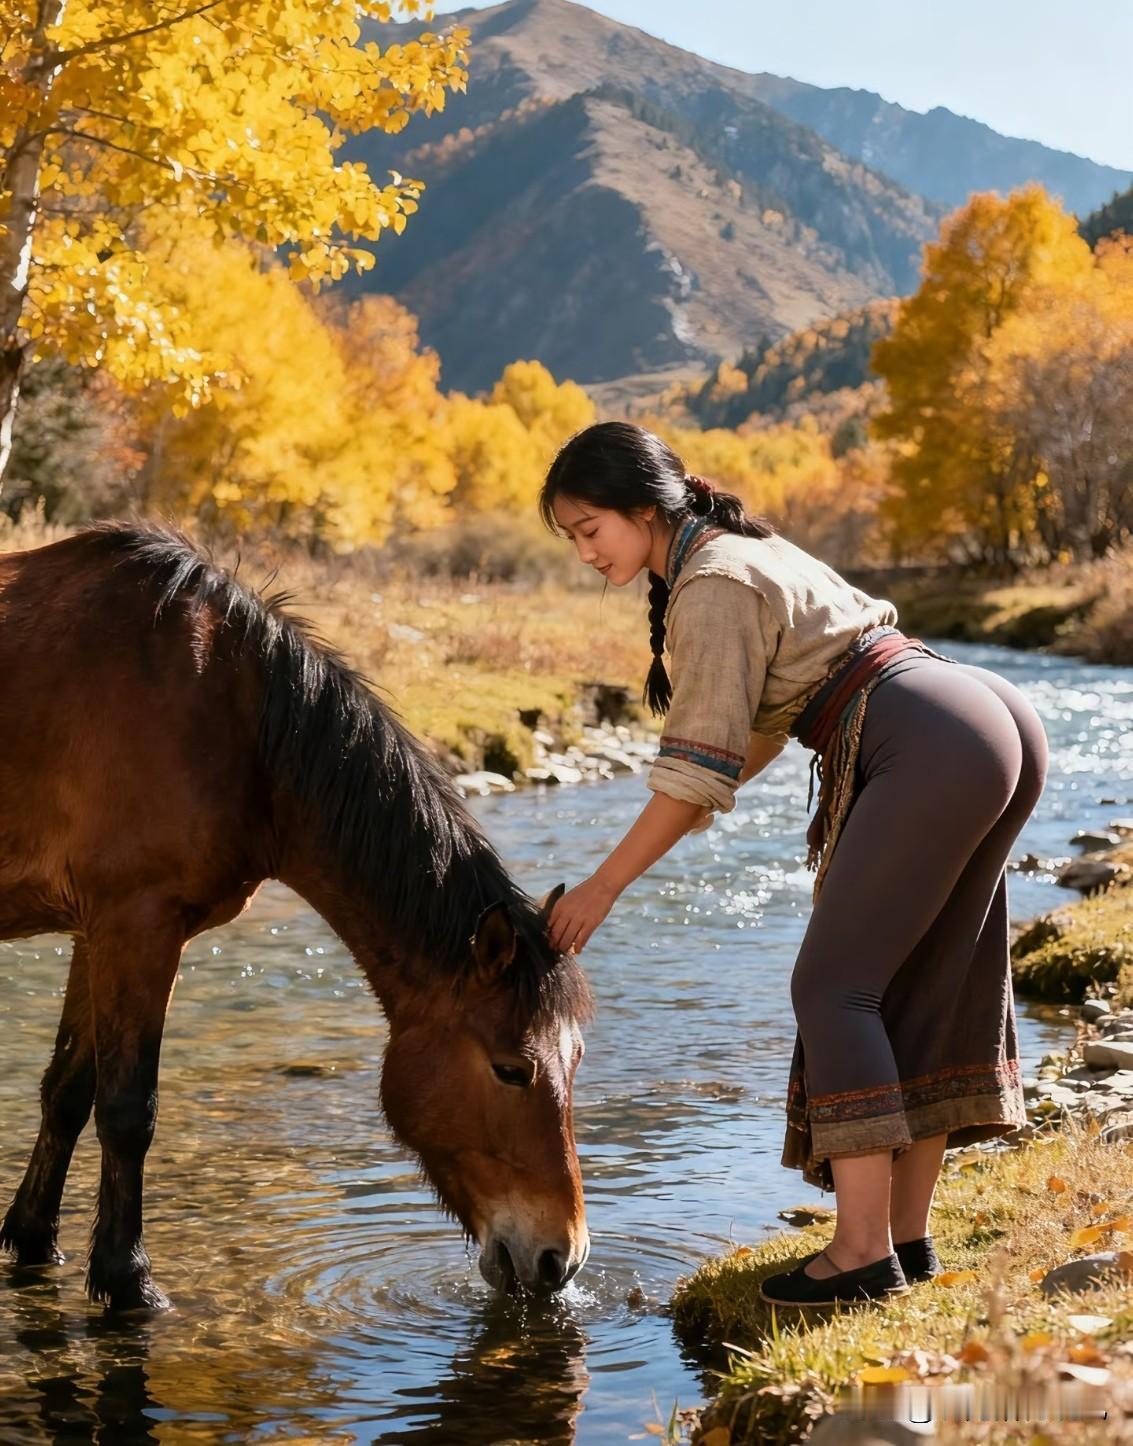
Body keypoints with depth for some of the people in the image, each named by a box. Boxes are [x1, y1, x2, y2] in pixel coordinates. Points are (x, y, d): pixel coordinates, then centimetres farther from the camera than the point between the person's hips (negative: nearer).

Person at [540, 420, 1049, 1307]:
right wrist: (705, 799, 15)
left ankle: (865, 1253, -8)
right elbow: (766, 726, 26)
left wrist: (603, 887, -5)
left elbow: (701, 770, -11)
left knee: (834, 986, -6)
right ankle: (908, 1236, 17)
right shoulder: (746, 549, 21)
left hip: (930, 750, -10)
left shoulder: (709, 587, -8)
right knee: (925, 989, 12)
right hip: (1002, 726, 10)